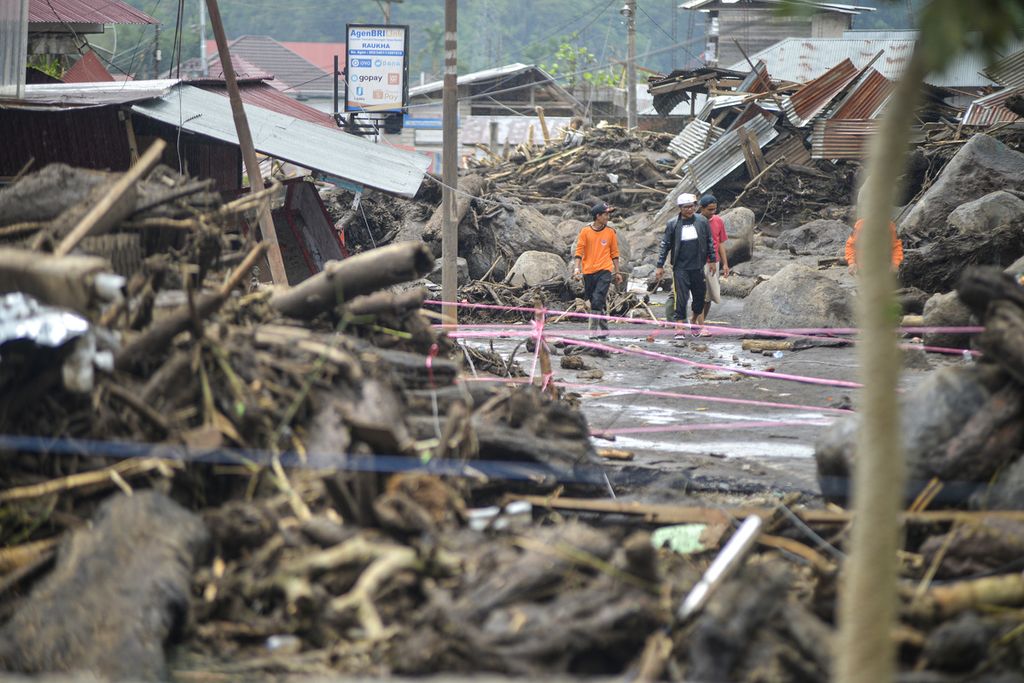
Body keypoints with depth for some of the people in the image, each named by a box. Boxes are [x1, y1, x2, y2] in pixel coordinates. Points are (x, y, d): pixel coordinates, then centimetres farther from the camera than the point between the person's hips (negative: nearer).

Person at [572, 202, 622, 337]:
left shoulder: (610, 232, 5)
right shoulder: (585, 231, 2)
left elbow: (614, 253, 13)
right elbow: (579, 251, 1)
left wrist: (617, 272, 14)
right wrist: (577, 267, -12)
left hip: (605, 271, -2)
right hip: (588, 272, 2)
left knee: (597, 300, -16)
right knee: (594, 301, 8)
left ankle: (593, 329, -15)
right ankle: (604, 328, 20)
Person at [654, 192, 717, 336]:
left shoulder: (702, 221, 1)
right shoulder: (673, 224, -3)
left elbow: (710, 242, 10)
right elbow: (665, 245, 2)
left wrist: (713, 260, 8)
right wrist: (659, 266, 0)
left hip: (698, 266, 2)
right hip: (680, 267, -2)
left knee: (700, 297, 9)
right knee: (681, 297, -8)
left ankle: (694, 321, 33)